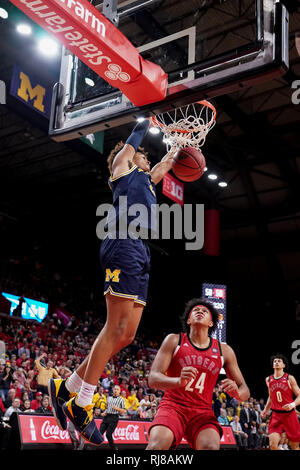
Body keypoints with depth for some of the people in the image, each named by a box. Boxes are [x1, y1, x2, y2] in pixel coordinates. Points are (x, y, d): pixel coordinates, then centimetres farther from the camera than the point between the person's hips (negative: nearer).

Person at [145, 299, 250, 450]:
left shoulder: (224, 351, 7)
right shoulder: (174, 341, 0)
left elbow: (245, 390, 12)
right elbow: (153, 379, -9)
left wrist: (237, 393, -14)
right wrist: (178, 381, -30)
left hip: (203, 412, 2)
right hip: (173, 406, -2)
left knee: (211, 446, -29)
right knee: (157, 445, -30)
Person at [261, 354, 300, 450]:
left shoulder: (289, 378, -4)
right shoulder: (268, 380, 8)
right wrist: (265, 410, 11)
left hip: (289, 414, -2)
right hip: (276, 415, 2)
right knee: (273, 444, -14)